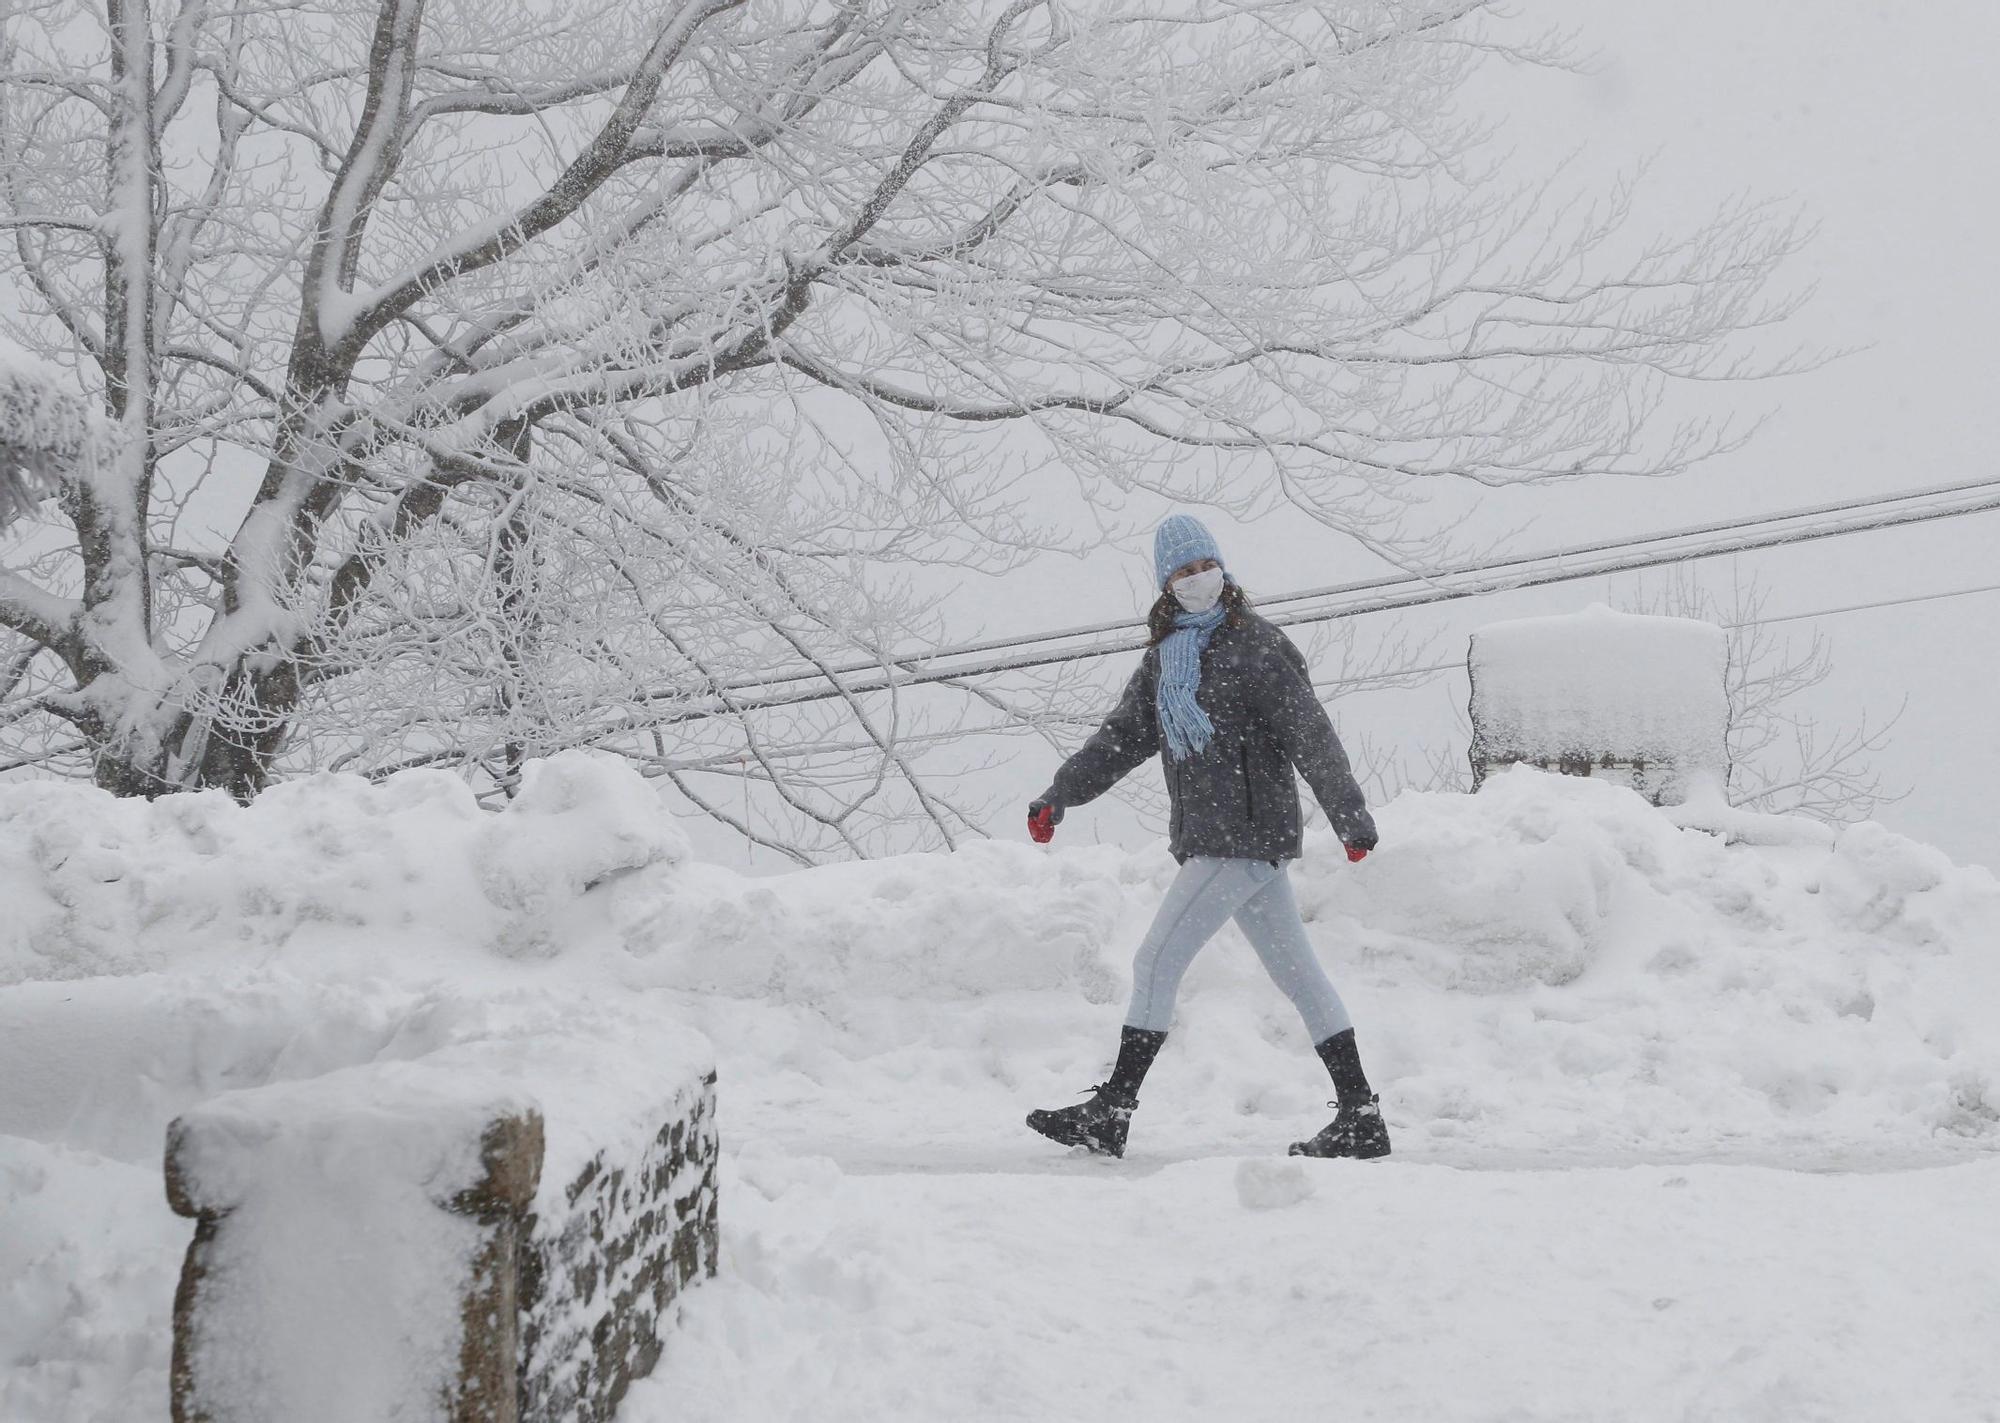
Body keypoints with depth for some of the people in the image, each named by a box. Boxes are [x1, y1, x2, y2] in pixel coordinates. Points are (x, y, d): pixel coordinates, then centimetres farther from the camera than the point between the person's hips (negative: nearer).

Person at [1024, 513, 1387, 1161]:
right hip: (1229, 839, 9)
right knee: (1298, 972, 9)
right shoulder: (1165, 657, 14)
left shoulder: (1254, 647, -10)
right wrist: (1059, 795, 5)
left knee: (1156, 961, -7)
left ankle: (1110, 1112, -1)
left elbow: (1311, 736, -12)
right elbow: (1122, 736, 15)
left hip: (1243, 836, -9)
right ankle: (1360, 1118, 13)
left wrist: (1351, 818, -13)